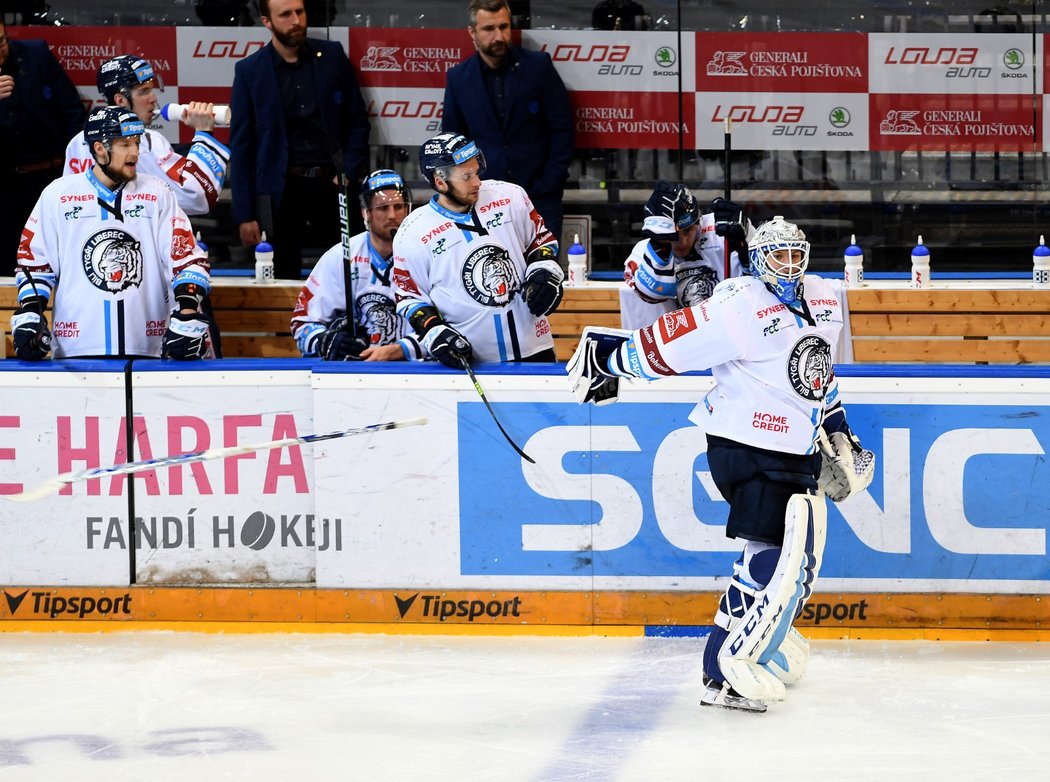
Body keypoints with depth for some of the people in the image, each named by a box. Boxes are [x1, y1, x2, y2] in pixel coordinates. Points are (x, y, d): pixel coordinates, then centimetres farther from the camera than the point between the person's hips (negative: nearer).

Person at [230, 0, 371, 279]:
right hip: (281, 190, -1)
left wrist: (349, 174, -3)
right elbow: (242, 146, 2)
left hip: (332, 183, 1)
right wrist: (244, 215, -2)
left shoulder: (332, 55, 5)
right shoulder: (249, 71, 1)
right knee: (284, 281, 1)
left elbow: (357, 120, 10)